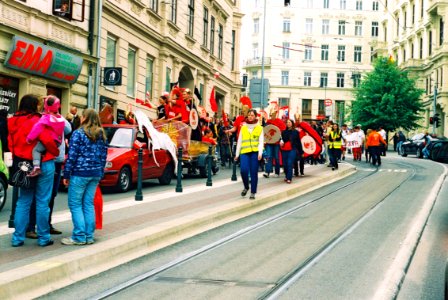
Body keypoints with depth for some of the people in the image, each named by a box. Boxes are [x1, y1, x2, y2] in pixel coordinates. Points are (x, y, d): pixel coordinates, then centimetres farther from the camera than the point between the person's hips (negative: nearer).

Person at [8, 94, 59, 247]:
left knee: (23, 202, 11)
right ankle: (43, 237, 7)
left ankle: (18, 237, 10)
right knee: (42, 202, 1)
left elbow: (11, 143, 10)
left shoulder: (13, 122, 6)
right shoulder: (36, 121, -14)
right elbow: (47, 140, -19)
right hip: (42, 164, -6)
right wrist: (56, 152, -2)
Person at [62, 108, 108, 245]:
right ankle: (89, 236, 11)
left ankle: (79, 236, -4)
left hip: (80, 173, -6)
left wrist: (66, 175, -5)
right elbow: (103, 156, 12)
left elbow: (72, 156, -10)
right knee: (88, 204, 11)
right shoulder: (101, 135, 10)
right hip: (95, 174, 6)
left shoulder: (78, 133, -8)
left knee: (75, 204, 0)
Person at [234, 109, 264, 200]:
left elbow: (261, 141, 1)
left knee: (254, 173, -2)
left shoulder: (259, 128, 8)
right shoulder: (243, 127, 13)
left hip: (255, 152, -1)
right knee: (244, 170, -14)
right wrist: (237, 154, 12)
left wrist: (260, 153, -12)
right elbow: (239, 141, 14)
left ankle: (253, 193, 8)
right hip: (244, 152, 1)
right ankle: (246, 187, 12)